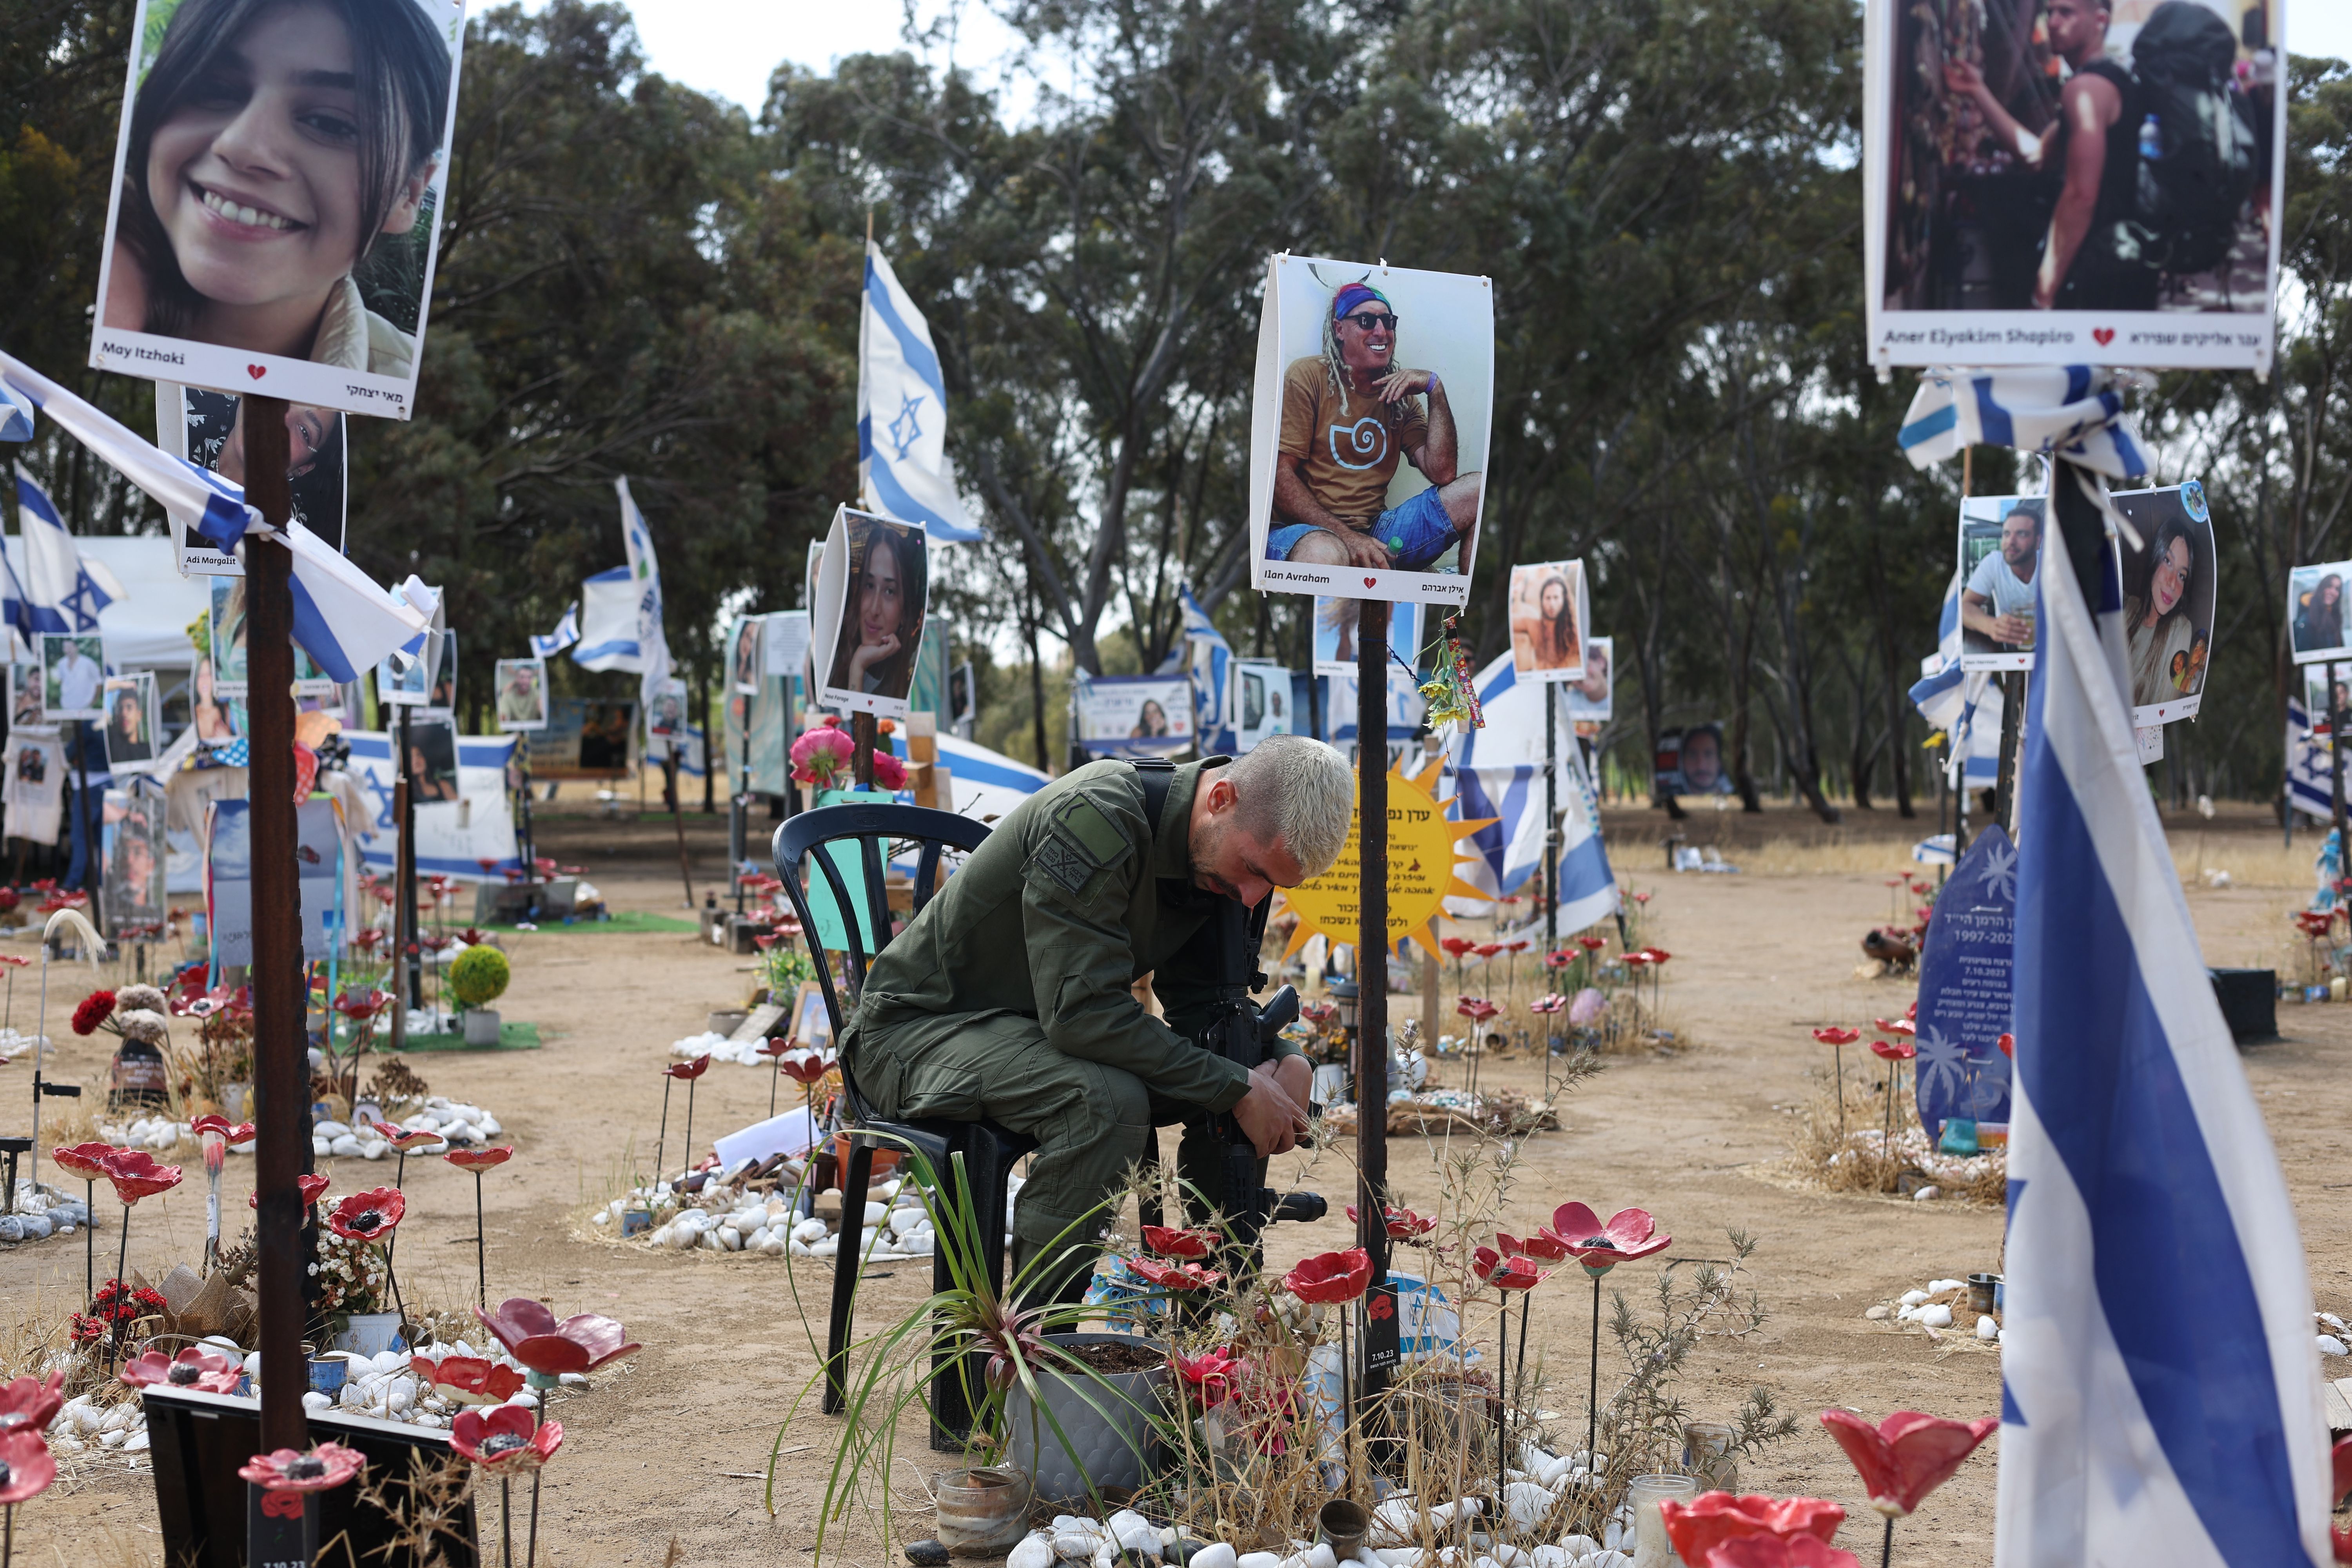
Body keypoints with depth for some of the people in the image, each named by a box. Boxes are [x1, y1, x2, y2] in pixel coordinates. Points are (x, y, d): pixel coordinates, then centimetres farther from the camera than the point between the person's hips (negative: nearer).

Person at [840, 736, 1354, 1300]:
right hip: (919, 1027, -8)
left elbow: (1201, 1005, 4)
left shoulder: (1225, 855, -3)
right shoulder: (1096, 818, -30)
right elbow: (1082, 1012, -34)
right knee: (1107, 1100, -34)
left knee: (1252, 1070, -3)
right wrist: (1235, 1089, -29)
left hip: (1052, 1023, 8)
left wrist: (1286, 1060, -16)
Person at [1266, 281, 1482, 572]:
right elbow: (1280, 474, -10)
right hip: (1307, 530, -6)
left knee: (1476, 491, -9)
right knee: (1324, 553, -43)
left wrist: (1435, 390, -3)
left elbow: (1442, 474, 4)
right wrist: (1346, 536, -21)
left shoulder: (1400, 393, 14)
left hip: (1374, 531, 6)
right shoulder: (1308, 376, -2)